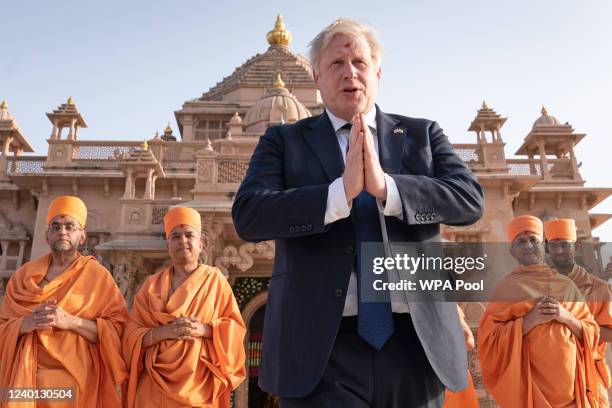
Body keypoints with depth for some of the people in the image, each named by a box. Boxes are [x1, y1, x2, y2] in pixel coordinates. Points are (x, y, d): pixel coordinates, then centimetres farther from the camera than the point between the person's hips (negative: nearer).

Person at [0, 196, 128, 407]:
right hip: (27, 381, 3)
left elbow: (118, 329, -9)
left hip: (77, 383, -2)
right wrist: (27, 323, -14)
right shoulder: (24, 275, 7)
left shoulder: (98, 275, -3)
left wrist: (72, 322, -21)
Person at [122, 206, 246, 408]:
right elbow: (132, 334, 2)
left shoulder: (215, 280, 3)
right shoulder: (152, 284, 7)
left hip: (200, 382, -1)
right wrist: (163, 332, -16)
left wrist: (204, 329, -17)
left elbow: (235, 327, 0)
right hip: (157, 383, 2)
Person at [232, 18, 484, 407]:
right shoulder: (284, 140, 6)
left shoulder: (422, 135, 10)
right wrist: (341, 192, -20)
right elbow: (248, 215, -8)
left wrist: (386, 187, -19)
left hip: (416, 341, 3)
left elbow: (470, 200, -4)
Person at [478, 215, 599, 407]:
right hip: (529, 382, -3)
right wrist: (530, 320, -18)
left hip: (569, 380, 4)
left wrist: (567, 317, -10)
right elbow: (490, 339, -9)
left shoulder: (566, 285, 8)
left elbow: (591, 332, 8)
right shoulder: (507, 287, -4)